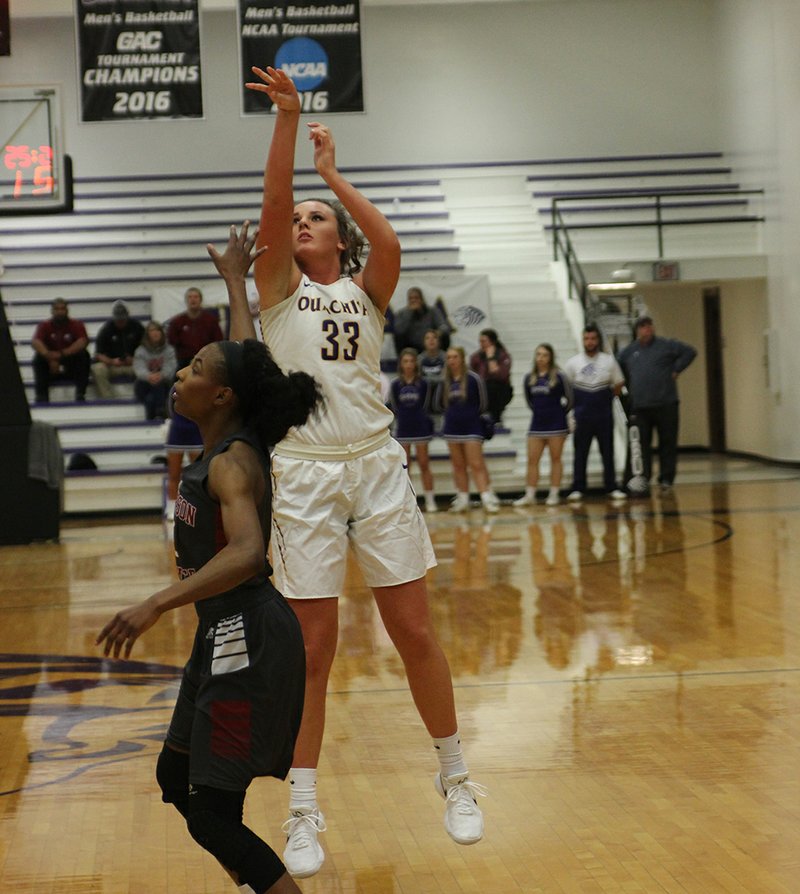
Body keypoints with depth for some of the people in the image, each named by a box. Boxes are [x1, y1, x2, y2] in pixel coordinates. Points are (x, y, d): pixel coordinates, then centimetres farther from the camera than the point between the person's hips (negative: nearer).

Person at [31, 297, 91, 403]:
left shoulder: (76, 325, -3)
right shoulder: (45, 326, -1)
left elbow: (83, 342, -22)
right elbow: (35, 342, -19)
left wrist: (62, 354, -35)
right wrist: (50, 357, -38)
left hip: (72, 369, -1)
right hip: (51, 368, 1)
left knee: (83, 355, -27)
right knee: (38, 358, -25)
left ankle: (80, 394, -30)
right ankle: (41, 396, -30)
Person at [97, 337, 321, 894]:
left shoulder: (231, 463, -22)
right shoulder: (228, 449, 6)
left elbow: (247, 554, -38)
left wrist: (156, 606, -43)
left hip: (248, 642, -10)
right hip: (224, 634, 11)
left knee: (212, 812, -7)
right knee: (177, 777, 22)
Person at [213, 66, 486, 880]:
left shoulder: (364, 291, 10)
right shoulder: (280, 286, 9)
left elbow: (389, 243, -12)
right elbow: (271, 205, -7)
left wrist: (332, 172, -3)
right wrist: (286, 117, -15)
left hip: (376, 467, 1)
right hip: (303, 473, -1)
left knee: (415, 633, 4)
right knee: (311, 648, 0)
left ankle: (455, 779, 21)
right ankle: (303, 813, 9)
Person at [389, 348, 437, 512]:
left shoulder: (422, 383, -4)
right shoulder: (395, 384, -4)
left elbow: (425, 406, 5)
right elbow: (394, 407, 4)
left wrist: (418, 419, 4)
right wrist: (403, 420, 4)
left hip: (420, 427, -1)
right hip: (402, 429, 1)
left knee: (424, 465, 2)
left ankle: (430, 501, 6)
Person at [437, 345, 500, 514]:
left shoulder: (473, 378, -9)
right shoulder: (445, 381, 5)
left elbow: (482, 402, -2)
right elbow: (440, 403, 17)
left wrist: (473, 415, 9)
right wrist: (454, 413, 12)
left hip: (471, 428, -5)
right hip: (452, 428, 5)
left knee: (476, 465, -11)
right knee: (458, 465, 8)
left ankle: (488, 498, -13)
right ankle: (462, 499, 15)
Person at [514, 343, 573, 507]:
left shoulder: (558, 376, -7)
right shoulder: (529, 378, 5)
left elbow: (570, 398, -2)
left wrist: (561, 412, 4)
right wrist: (539, 411, 11)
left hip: (556, 424, -4)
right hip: (537, 424, 4)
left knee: (555, 459, 3)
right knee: (532, 460, 2)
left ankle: (554, 494, 9)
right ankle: (529, 495, 5)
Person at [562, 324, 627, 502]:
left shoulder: (609, 361, 3)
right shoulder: (573, 363, 1)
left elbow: (619, 384, 10)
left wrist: (607, 398, 6)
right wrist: (575, 402, 4)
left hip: (604, 415, 1)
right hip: (582, 416, -1)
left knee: (608, 452, 4)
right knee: (580, 454, 2)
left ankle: (611, 488, 10)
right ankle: (577, 489, 7)